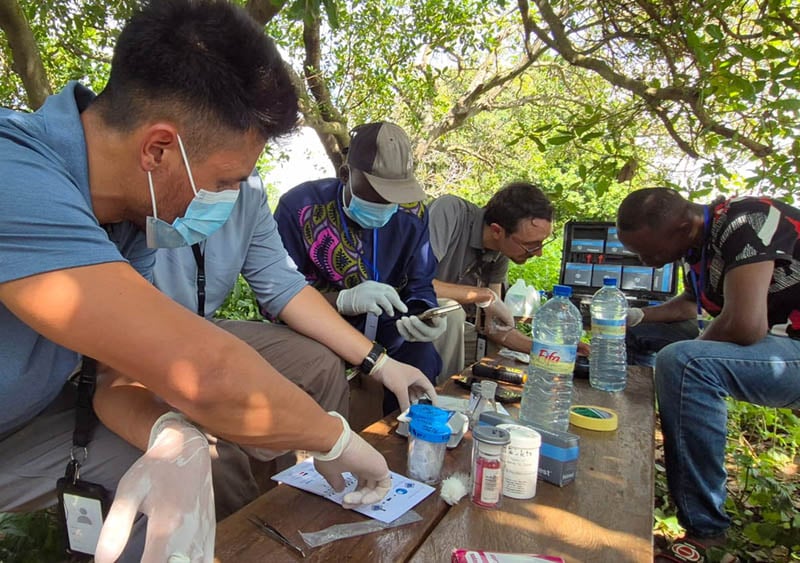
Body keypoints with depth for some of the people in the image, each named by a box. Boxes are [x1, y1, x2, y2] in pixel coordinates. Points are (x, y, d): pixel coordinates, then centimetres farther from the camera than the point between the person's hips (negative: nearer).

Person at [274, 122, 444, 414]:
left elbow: (420, 287, 0)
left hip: (381, 326, 3)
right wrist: (344, 300, -33)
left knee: (422, 354, -24)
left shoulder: (412, 212, -5)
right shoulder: (301, 206, -16)